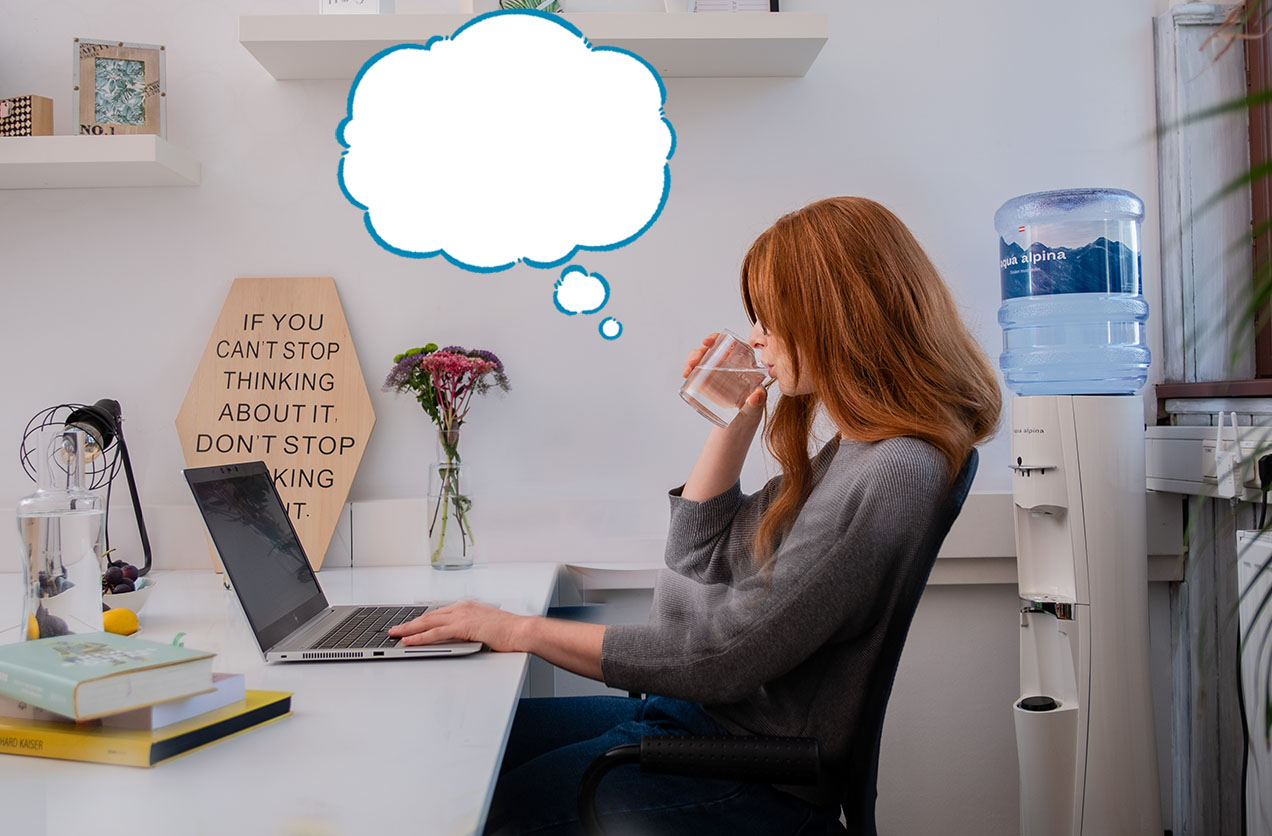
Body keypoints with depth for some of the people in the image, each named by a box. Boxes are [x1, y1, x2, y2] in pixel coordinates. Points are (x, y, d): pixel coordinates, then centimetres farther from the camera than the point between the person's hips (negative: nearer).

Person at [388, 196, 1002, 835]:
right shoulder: (851, 449, 6)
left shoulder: (895, 474, -24)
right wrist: (737, 420, 2)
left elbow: (722, 657, -25)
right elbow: (700, 559, 13)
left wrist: (521, 630, -18)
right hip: (693, 712, 9)